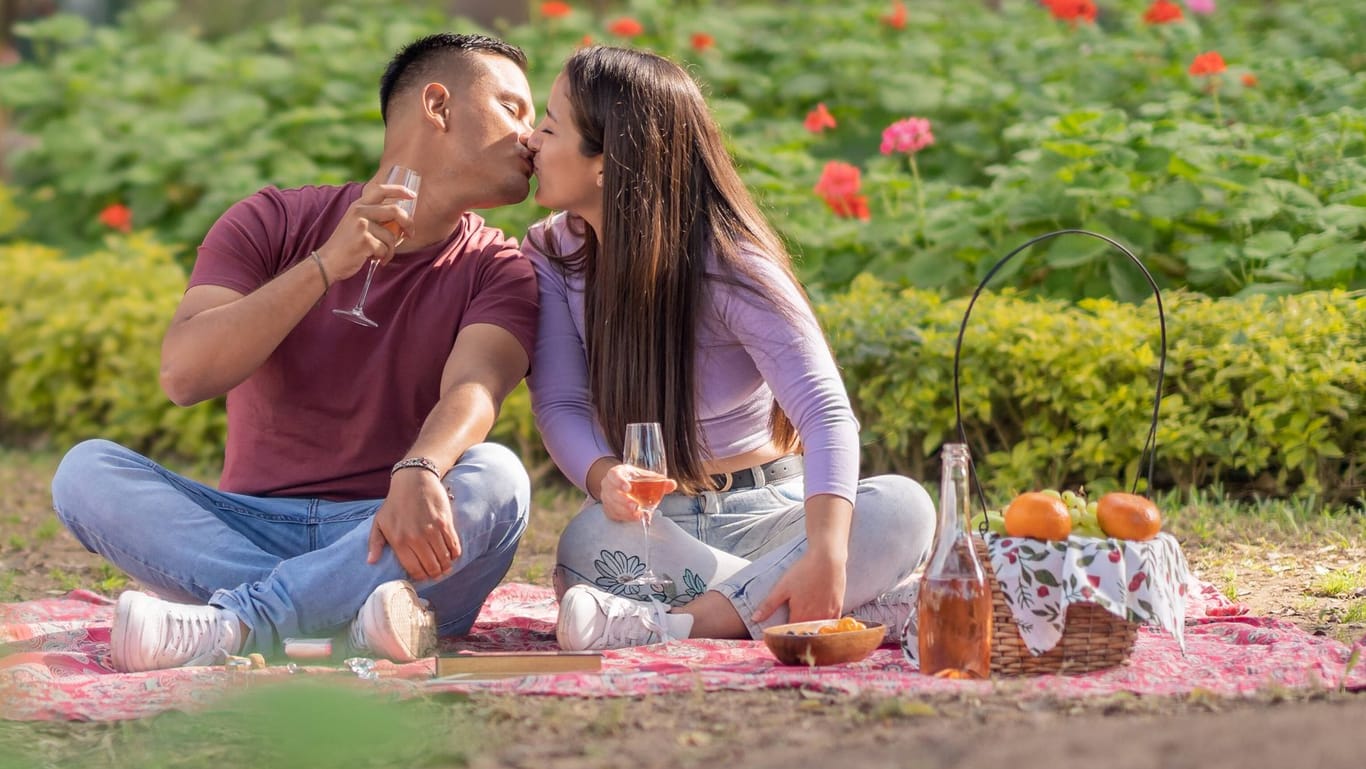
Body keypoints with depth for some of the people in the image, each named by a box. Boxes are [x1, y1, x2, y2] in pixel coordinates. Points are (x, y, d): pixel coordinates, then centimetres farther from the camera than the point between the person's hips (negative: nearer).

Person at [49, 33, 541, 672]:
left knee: (496, 476, -32)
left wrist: (419, 474, -41)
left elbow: (472, 391, -18)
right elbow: (183, 375, -10)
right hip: (250, 531, 1)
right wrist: (324, 267, -18)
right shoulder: (275, 224, 5)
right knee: (87, 470, -23)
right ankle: (357, 616, -37)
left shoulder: (498, 271, 5)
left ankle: (232, 622, -37)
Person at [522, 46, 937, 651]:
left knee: (903, 508, -30)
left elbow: (827, 415, -23)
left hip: (766, 515, -1)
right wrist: (604, 478, -34)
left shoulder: (727, 267, -13)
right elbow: (561, 405, -8)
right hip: (647, 523, 1)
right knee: (590, 541, -35)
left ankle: (681, 624, -40)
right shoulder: (550, 256, -1)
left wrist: (824, 557, -42)